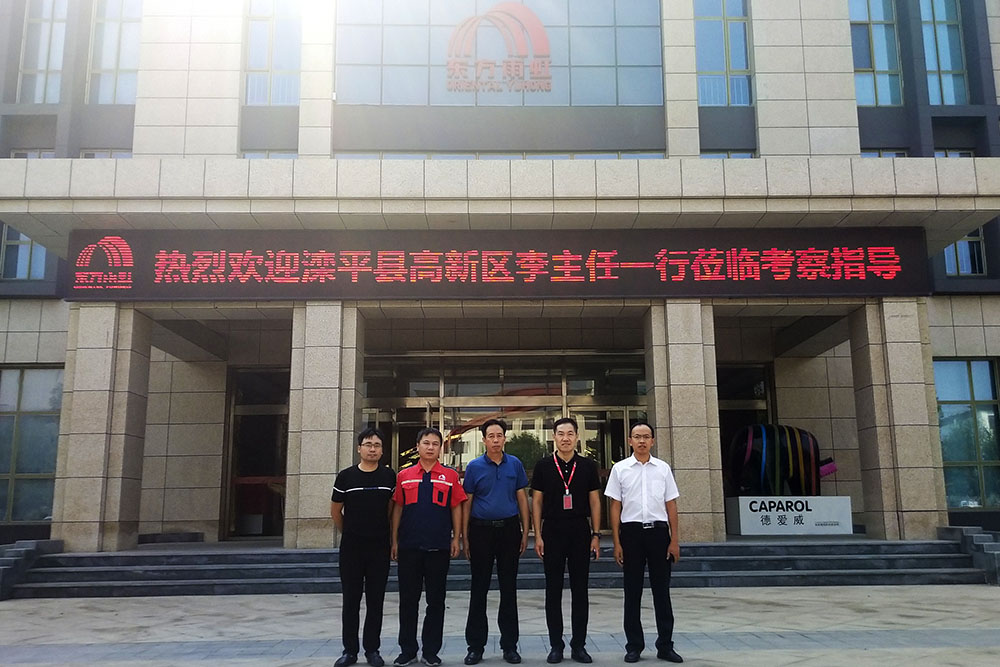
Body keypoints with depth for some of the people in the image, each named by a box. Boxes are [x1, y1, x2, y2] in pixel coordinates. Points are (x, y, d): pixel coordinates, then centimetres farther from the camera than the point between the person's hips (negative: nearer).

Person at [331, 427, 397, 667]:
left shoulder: (389, 476, 0)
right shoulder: (346, 476, -2)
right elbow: (335, 511, 9)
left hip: (379, 547, 0)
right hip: (351, 548, 0)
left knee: (375, 600, 6)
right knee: (351, 600, 6)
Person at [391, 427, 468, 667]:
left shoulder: (450, 476, 4)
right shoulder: (404, 476, 7)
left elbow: (457, 508, 5)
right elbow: (397, 509, 9)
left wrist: (456, 538, 0)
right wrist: (394, 540, 6)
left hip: (439, 547, -1)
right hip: (409, 546, 1)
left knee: (436, 600, 6)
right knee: (408, 600, 7)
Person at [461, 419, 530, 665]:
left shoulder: (515, 464, 4)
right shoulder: (474, 466, 0)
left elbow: (522, 498, 7)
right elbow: (467, 504, 2)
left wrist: (525, 531, 1)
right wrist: (465, 537, -1)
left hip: (509, 529, 1)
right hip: (481, 530, -1)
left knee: (509, 588, 7)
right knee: (479, 589, 4)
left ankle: (509, 645, 17)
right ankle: (475, 645, 13)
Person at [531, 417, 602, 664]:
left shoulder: (588, 466, 4)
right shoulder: (543, 465, 2)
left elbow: (595, 502, 7)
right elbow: (536, 502, 3)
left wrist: (596, 535, 1)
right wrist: (538, 535, -3)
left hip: (580, 532, 1)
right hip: (552, 532, -1)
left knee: (580, 590, 6)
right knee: (553, 591, 5)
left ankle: (579, 645, 15)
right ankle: (556, 645, 14)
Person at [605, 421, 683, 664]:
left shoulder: (663, 468, 4)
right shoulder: (620, 469, 1)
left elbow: (671, 505, 6)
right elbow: (615, 507, 2)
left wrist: (675, 540, 2)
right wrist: (617, 543, -2)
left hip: (658, 531, 1)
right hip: (632, 532, -1)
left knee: (662, 590, 7)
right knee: (633, 591, 7)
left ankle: (665, 645, 18)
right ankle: (634, 646, 18)